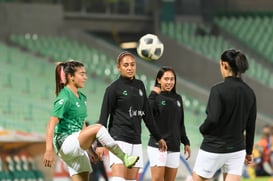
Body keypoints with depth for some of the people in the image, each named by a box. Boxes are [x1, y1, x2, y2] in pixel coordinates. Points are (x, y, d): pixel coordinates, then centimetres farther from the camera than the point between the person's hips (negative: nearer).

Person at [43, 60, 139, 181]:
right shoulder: (64, 98, -11)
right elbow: (51, 125, -17)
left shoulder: (81, 97, 16)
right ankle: (124, 158, -22)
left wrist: (90, 150, 25)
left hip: (78, 147, 9)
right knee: (98, 128, -26)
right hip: (66, 143, -9)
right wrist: (49, 150, -25)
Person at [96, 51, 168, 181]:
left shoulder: (139, 85, 13)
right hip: (119, 139, -6)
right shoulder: (113, 88, -3)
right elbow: (103, 116, -5)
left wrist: (158, 138, 22)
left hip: (136, 140, 6)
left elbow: (147, 114, 20)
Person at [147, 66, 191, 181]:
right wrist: (153, 94, -23)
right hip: (157, 145, -6)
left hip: (174, 147, 6)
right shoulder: (155, 97, -4)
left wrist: (186, 143, 21)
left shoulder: (178, 98, 13)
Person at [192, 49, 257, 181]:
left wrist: (202, 129, 0)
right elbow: (250, 126, 10)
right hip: (237, 148, 5)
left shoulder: (218, 90, -15)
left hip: (214, 148, -5)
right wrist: (249, 151, 19)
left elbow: (212, 119, -21)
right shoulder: (249, 92, 4)